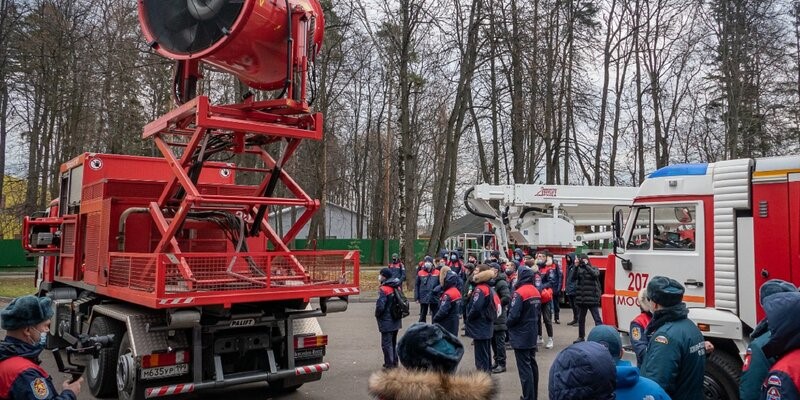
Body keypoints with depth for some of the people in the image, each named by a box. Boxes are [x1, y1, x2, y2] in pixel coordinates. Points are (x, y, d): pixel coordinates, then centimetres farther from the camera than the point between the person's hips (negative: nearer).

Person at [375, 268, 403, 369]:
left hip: (386, 321, -8)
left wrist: (377, 315, -6)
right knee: (393, 342, 20)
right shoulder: (396, 287, 6)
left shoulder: (383, 289, -19)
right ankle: (394, 362, 29)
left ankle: (389, 365, 2)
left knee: (386, 343, 0)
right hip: (396, 320, 9)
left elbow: (380, 306, -25)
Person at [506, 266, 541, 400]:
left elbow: (514, 315, -24)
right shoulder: (536, 292, 7)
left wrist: (507, 324, -5)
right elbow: (537, 312, 13)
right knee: (532, 365, 16)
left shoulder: (519, 293, -20)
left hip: (521, 336, -9)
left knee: (524, 368, -3)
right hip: (532, 334, 9)